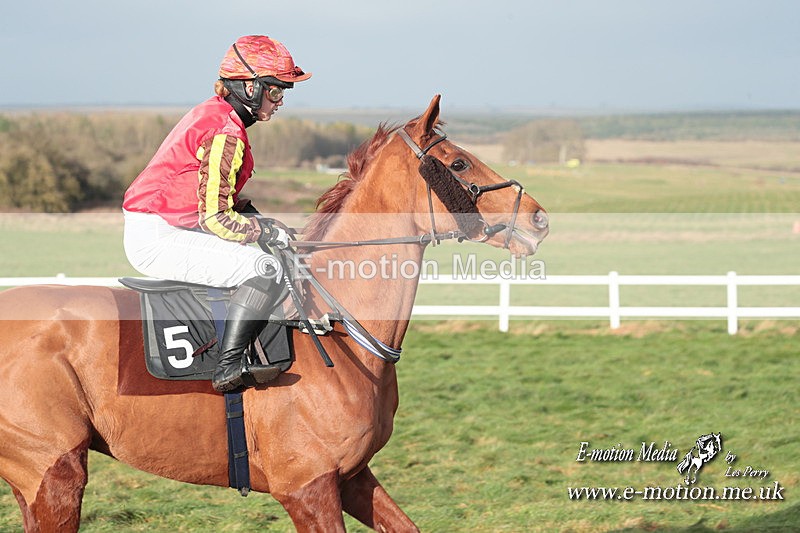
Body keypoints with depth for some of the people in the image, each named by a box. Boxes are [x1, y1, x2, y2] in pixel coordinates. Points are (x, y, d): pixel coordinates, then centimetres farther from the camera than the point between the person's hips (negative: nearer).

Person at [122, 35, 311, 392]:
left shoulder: (213, 115, 14)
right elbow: (215, 218, -21)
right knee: (265, 268, -20)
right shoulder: (226, 133, -17)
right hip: (158, 239, -11)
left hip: (157, 234, 11)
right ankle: (228, 369, -23)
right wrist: (268, 232, -11)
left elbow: (222, 197, 22)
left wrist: (264, 224, 9)